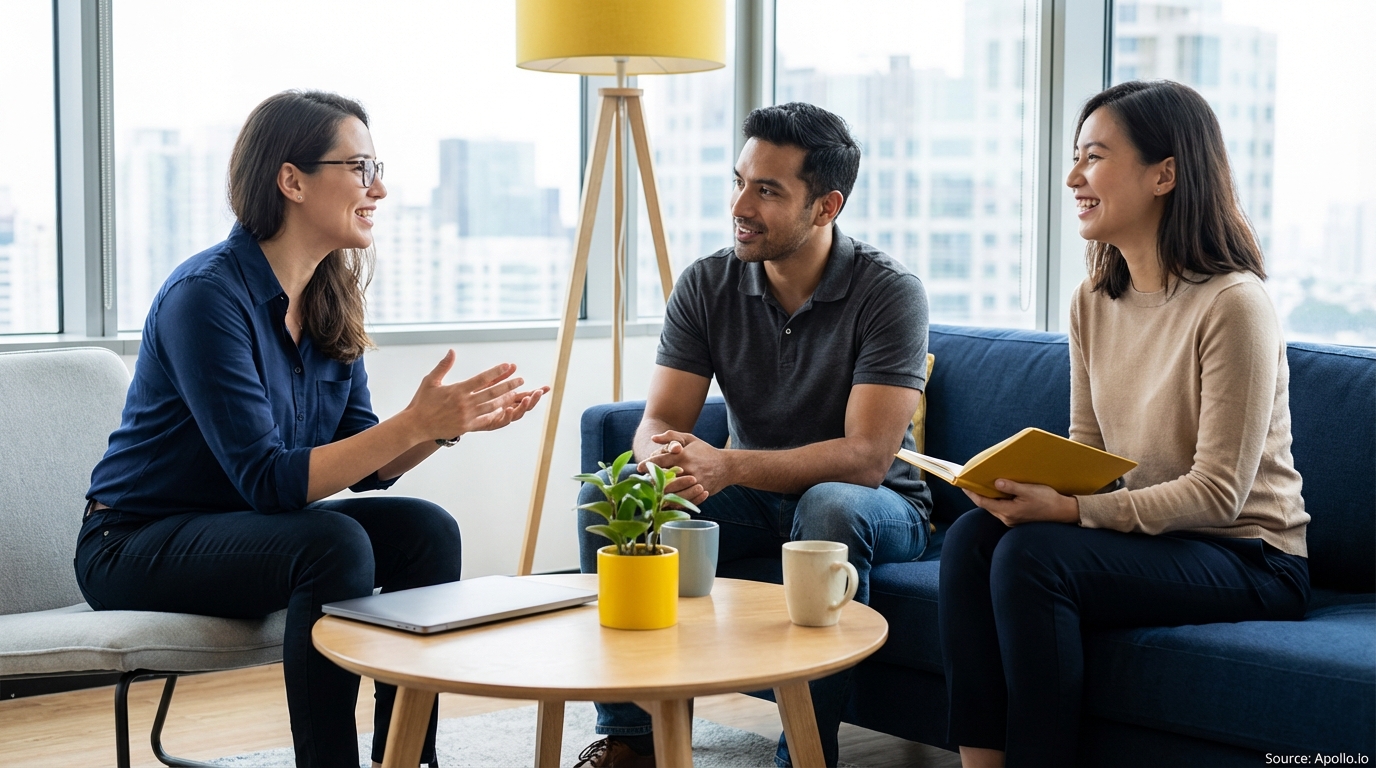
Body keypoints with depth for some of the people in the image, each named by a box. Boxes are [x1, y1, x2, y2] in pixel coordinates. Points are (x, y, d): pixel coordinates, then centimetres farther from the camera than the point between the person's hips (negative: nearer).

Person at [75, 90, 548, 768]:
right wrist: (414, 424, -33)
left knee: (427, 531, -13)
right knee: (335, 546, -31)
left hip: (249, 530, 8)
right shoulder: (208, 295, -22)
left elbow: (364, 467, 2)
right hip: (134, 547, -8)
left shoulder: (332, 299, 2)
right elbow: (267, 480, -28)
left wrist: (451, 422, -16)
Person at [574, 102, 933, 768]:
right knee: (608, 492, -18)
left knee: (832, 506, -38)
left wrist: (725, 467, -39)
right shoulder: (707, 285, -6)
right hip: (754, 499, 4)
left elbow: (865, 457, -27)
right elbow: (656, 425, -8)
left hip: (878, 507, -4)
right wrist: (666, 462, -34)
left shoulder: (888, 292, -19)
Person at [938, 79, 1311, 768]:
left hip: (1247, 557, -7)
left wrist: (1069, 509, -26)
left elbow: (1218, 493, -19)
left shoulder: (1232, 303, -17)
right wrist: (1021, 482, -10)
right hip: (1141, 532, 7)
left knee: (1032, 553, -28)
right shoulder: (1093, 302, 8)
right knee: (971, 536, -18)